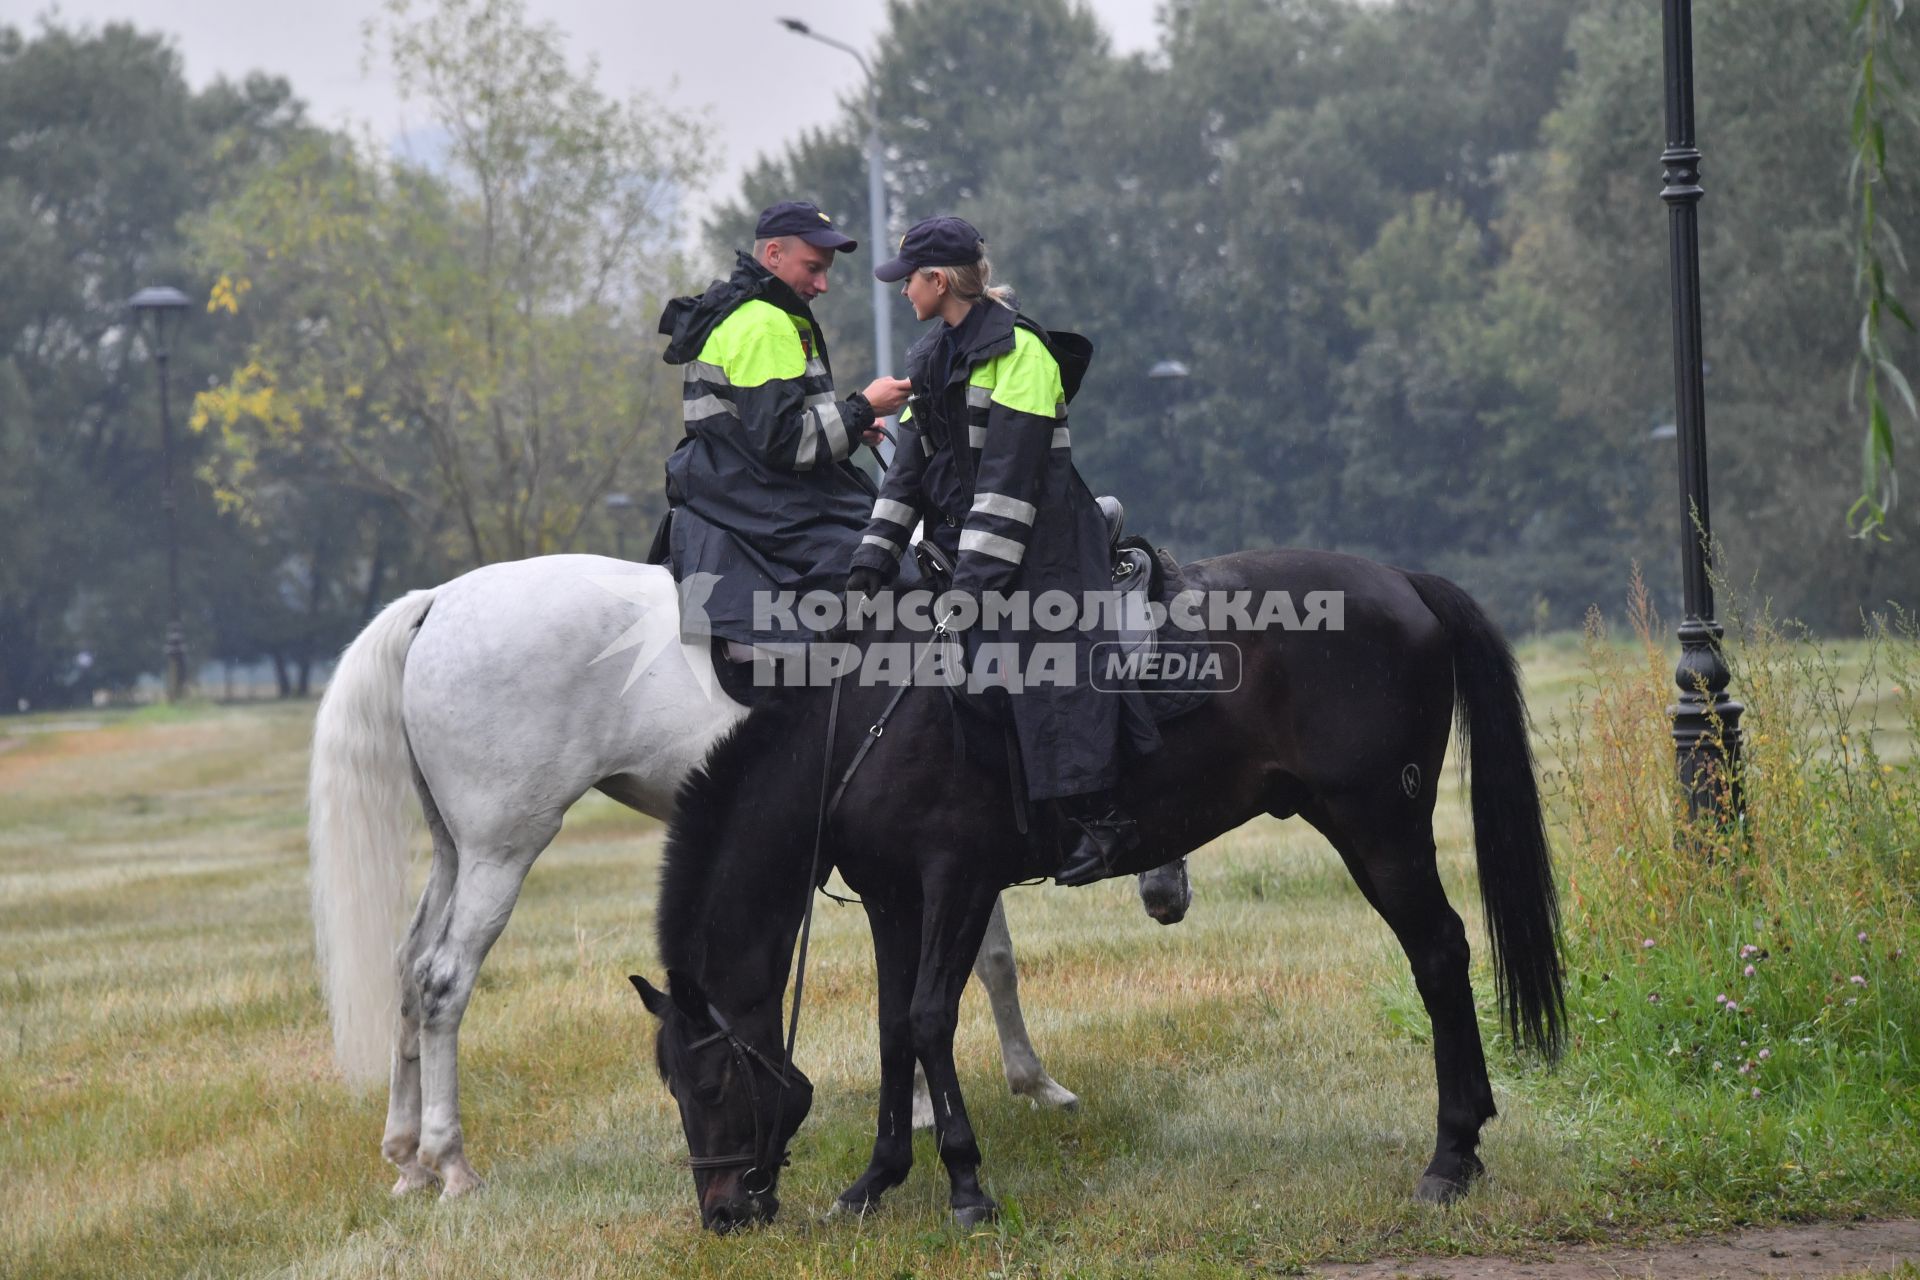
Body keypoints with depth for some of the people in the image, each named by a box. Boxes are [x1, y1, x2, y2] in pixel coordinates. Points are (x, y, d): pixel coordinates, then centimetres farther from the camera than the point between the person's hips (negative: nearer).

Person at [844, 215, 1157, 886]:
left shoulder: (1018, 351, -12)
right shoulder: (933, 358, 15)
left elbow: (1009, 477, -17)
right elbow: (909, 469, 14)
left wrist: (977, 576, -22)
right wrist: (871, 561, 5)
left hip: (1040, 546, -9)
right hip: (963, 543, 9)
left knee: (1047, 655, -19)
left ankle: (1099, 813, -19)